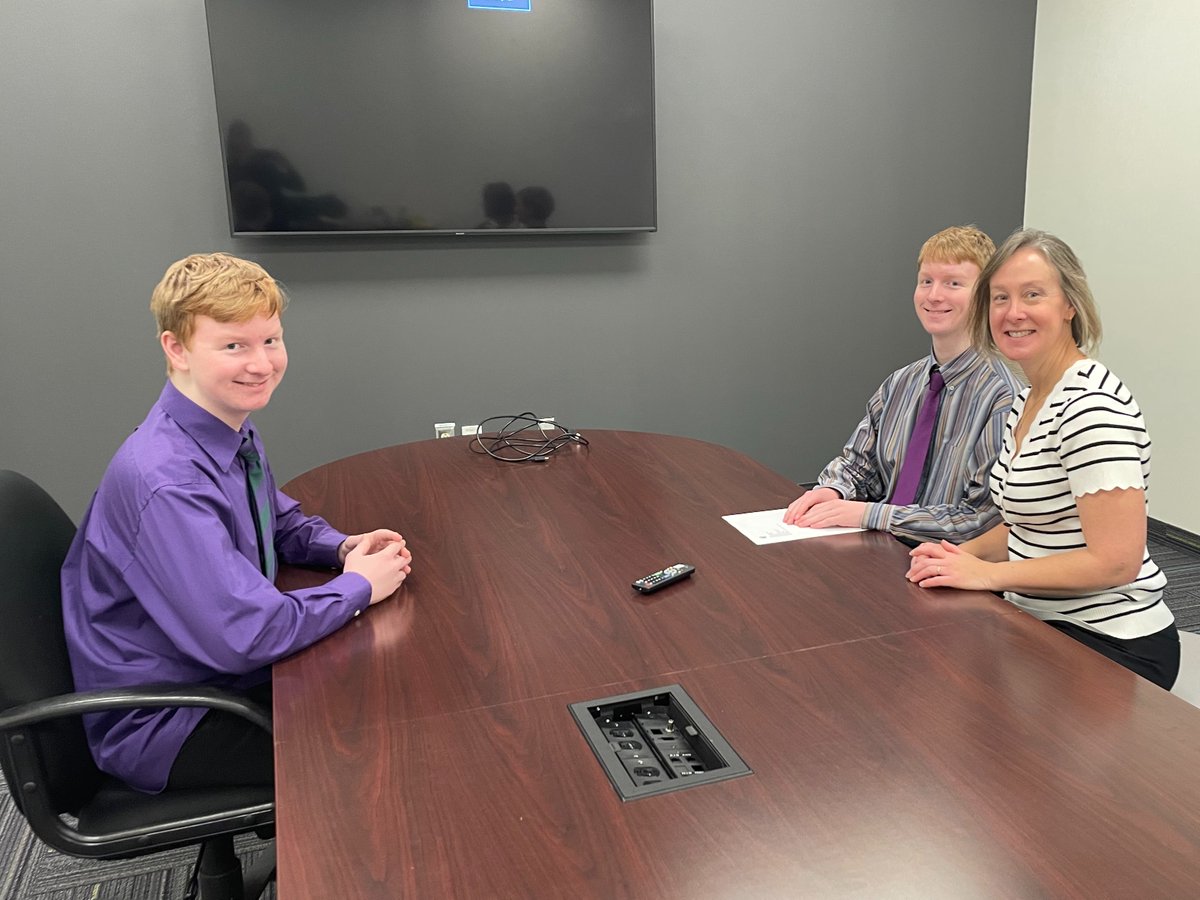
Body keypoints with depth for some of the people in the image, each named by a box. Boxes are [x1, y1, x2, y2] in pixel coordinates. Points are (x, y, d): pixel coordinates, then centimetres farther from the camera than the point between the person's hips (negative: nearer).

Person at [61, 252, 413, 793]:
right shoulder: (163, 482, -31)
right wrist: (358, 586, -19)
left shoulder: (237, 431, -3)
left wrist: (345, 547, -5)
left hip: (225, 667, 8)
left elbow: (281, 523, 16)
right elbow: (246, 636, -33)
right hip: (160, 729, -8)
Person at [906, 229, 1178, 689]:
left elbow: (1115, 561, -24)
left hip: (1106, 646, -8)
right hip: (1039, 625, 8)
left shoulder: (1089, 405, -21)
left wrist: (986, 573, -18)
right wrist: (962, 554, -2)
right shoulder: (1027, 400, 8)